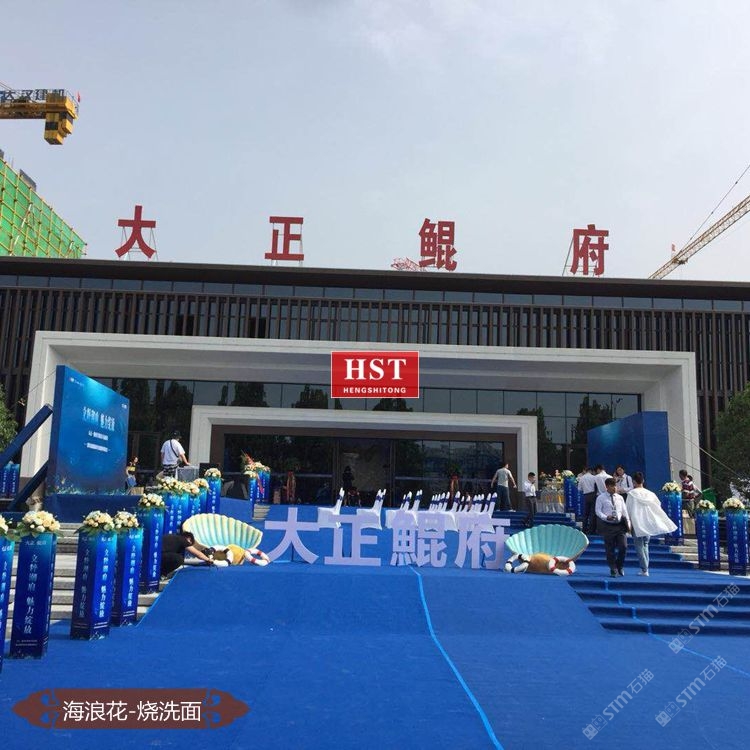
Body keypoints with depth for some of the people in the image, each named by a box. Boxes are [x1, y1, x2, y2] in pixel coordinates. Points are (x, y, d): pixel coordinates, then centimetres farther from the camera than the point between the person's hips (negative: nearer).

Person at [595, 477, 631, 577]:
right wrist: (606, 517, -21)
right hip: (608, 526, -2)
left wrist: (628, 524, 5)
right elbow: (598, 511, -5)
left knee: (623, 546, -7)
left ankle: (619, 566, 17)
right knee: (610, 549, 2)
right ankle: (613, 570, 15)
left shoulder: (620, 498, 10)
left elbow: (624, 511, 12)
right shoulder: (601, 498, 0)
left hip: (620, 525, 3)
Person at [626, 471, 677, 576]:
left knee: (639, 546, 1)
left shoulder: (631, 493, -9)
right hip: (648, 523, 5)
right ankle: (645, 568, 15)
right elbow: (658, 506, 9)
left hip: (637, 523, -5)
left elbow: (627, 509, -7)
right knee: (645, 545, 16)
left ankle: (644, 570, -4)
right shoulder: (650, 494, 3)